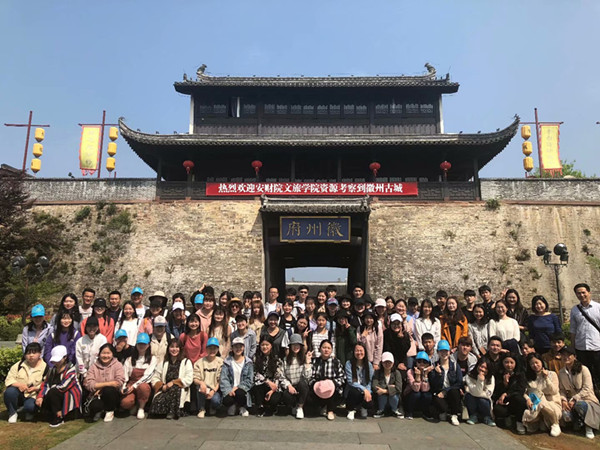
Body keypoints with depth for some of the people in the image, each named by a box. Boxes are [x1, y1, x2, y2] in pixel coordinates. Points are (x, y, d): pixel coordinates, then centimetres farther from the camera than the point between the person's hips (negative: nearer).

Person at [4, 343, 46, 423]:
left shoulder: (44, 367, -7)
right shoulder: (19, 365, -1)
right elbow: (9, 379, -4)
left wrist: (36, 388, -25)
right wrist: (19, 384, -24)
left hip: (33, 396, -2)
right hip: (19, 393, 2)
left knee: (30, 406, -32)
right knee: (9, 392, -29)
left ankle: (29, 413, 10)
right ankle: (13, 413, -2)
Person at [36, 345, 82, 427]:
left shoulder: (71, 369, -13)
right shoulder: (52, 370, 11)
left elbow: (63, 386, -21)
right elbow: (45, 384, 3)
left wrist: (51, 388, -11)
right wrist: (40, 396, -13)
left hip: (70, 396, -7)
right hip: (57, 395, 7)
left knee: (52, 392, -30)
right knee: (39, 403, -12)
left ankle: (58, 418, -15)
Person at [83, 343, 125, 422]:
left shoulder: (117, 365, -3)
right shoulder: (94, 366, 3)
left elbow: (119, 382, -14)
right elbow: (88, 384, -9)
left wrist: (101, 387, -13)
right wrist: (108, 383, -17)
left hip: (112, 394, 0)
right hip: (97, 396, 0)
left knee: (108, 390, -33)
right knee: (94, 406, -32)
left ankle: (110, 411, -3)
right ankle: (99, 410, 9)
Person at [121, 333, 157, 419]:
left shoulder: (152, 359, 8)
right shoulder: (130, 359, 16)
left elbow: (147, 375, -5)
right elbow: (124, 374, 5)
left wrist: (134, 386, -15)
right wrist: (123, 387, -13)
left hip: (144, 385, -1)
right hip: (130, 387, 2)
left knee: (142, 387, -39)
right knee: (125, 403, -31)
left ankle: (141, 408, -11)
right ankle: (134, 406, 8)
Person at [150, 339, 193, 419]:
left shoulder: (186, 362, 9)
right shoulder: (163, 363, 19)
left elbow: (189, 379, -4)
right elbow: (155, 378, 11)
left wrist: (173, 382, -13)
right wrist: (162, 386, -9)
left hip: (179, 390, -2)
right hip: (165, 390, 2)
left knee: (174, 388, -37)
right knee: (158, 401, -32)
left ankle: (172, 412, -17)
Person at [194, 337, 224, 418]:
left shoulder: (220, 362, -2)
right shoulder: (200, 362, 1)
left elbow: (220, 380, -5)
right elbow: (195, 379, -5)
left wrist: (214, 391, -18)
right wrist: (201, 382, -27)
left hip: (215, 389, 0)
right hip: (204, 387, 0)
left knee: (216, 400, -30)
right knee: (202, 387, -33)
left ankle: (213, 408, 12)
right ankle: (201, 409, -6)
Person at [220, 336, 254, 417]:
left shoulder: (248, 362, 4)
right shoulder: (227, 362, 4)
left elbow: (249, 380, -1)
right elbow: (224, 378, -3)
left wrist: (238, 387, -15)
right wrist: (229, 390, -19)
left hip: (241, 389, 0)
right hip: (230, 389, 0)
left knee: (239, 393, -33)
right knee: (226, 400, -30)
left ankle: (243, 408, 4)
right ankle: (232, 406, 12)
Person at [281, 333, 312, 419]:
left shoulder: (305, 358, 2)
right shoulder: (285, 360, 6)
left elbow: (307, 377, -11)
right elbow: (282, 377, 1)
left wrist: (308, 362, -17)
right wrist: (288, 385, -16)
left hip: (301, 387, -1)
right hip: (290, 387, 1)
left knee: (302, 382, -34)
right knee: (286, 395, -33)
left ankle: (300, 407, -9)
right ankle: (294, 406, 7)